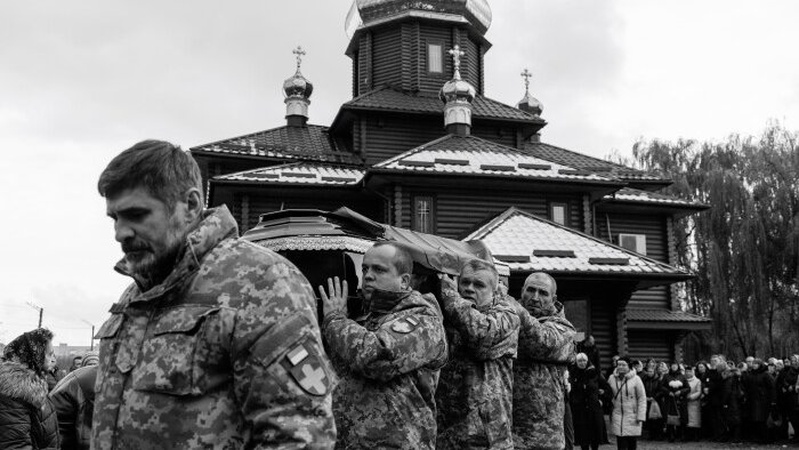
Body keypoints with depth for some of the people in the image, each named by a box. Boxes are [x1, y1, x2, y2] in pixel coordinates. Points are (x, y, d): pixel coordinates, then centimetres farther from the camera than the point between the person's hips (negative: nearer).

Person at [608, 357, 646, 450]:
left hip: (633, 416, -2)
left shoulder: (636, 379, -5)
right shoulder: (612, 378, 4)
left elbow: (642, 398, -4)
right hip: (617, 417, 2)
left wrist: (640, 416, -9)